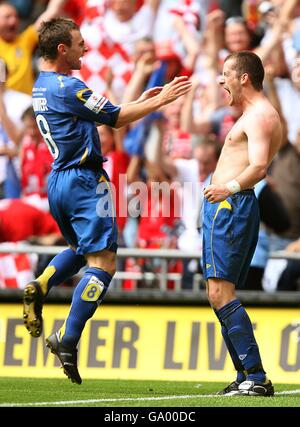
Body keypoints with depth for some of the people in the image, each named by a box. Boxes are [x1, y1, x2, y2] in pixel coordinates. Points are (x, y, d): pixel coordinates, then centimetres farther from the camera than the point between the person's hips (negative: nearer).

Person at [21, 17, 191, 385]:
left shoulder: (41, 88, 14)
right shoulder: (68, 87, -16)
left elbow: (102, 117, 20)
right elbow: (116, 118, -11)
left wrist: (139, 102, 19)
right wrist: (160, 100, -3)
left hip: (57, 181, 10)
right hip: (84, 181, -10)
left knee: (81, 249, 29)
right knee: (102, 263, -8)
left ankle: (39, 288, 7)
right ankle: (68, 340, -14)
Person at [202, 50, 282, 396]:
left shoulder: (259, 116, -12)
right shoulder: (256, 113, 22)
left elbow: (259, 165, -28)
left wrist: (230, 187, -41)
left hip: (230, 204, -11)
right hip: (226, 207, 11)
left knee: (220, 292, -17)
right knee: (221, 294, 11)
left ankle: (256, 377, -21)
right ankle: (247, 377, 11)